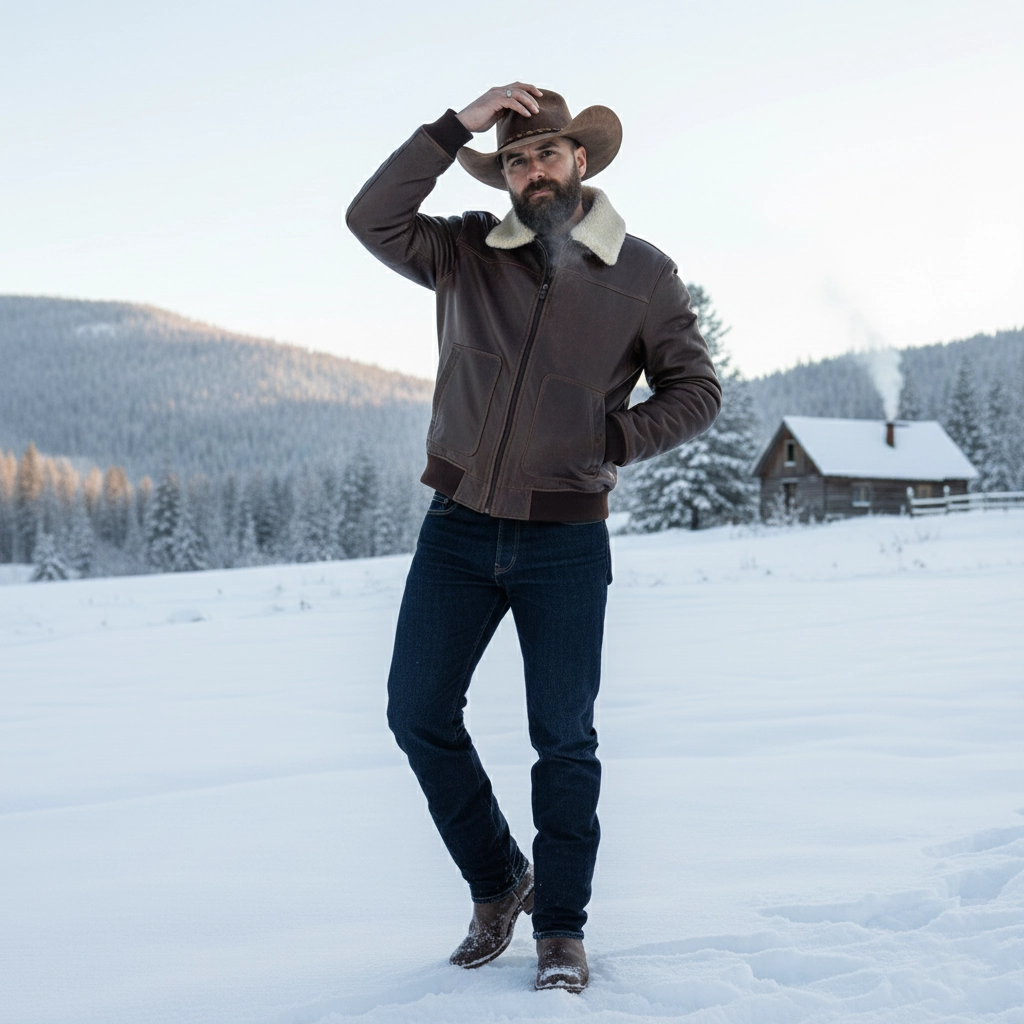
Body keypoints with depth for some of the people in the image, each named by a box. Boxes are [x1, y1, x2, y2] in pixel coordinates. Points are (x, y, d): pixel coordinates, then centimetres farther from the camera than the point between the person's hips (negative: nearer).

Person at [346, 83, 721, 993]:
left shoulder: (644, 276, 0)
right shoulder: (467, 254, 3)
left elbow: (695, 392, 2)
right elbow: (373, 219, -10)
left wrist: (611, 439, -13)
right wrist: (456, 128, -13)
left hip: (565, 542, -2)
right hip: (459, 528, 2)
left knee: (564, 737, 3)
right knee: (418, 712, 2)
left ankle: (561, 928, 18)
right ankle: (497, 884, 23)